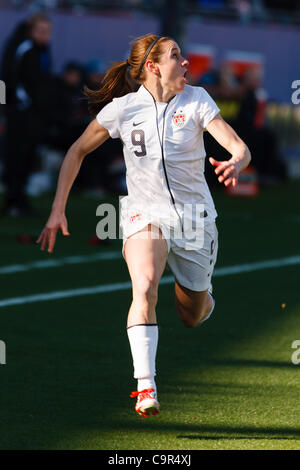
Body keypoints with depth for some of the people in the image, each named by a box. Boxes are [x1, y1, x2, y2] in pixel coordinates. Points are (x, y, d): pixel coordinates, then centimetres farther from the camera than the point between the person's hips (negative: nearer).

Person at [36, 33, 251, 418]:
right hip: (145, 213, -2)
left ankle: (200, 294, 49)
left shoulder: (196, 100, -5)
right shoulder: (123, 108, -6)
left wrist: (235, 164, -38)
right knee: (145, 288, -30)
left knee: (192, 317, 10)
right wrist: (58, 210, 1)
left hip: (195, 216, 2)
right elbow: (77, 151, 6)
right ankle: (146, 387, -36)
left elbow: (240, 148, -13)